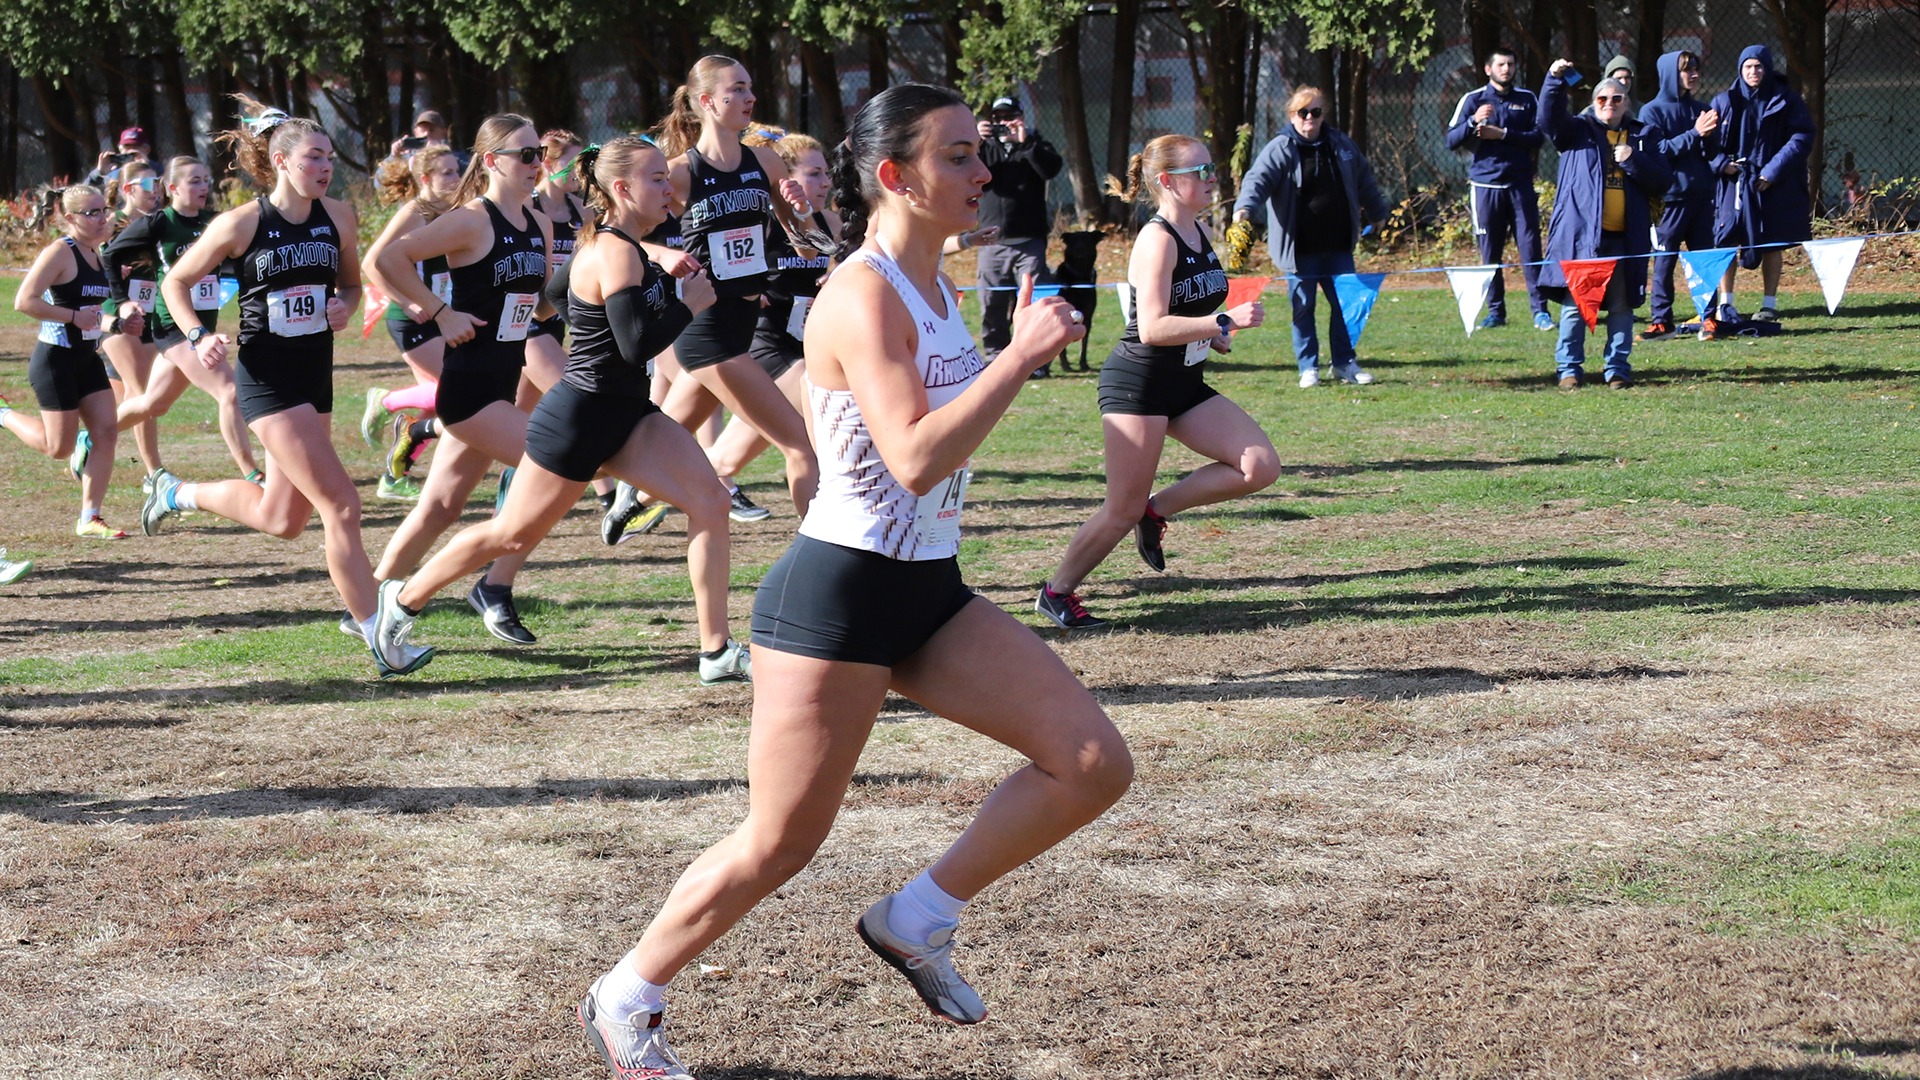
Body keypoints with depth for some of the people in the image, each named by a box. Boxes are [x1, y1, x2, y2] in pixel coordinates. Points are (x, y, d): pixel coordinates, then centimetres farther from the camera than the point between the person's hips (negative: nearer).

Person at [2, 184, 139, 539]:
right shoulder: (59, 253, -16)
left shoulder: (95, 255, 10)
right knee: (59, 447, -2)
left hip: (87, 359, 8)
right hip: (55, 360, -8)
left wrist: (119, 326, 7)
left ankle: (89, 519, 6)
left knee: (107, 433, -1)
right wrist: (75, 317, -23)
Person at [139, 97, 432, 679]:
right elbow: (175, 283, 0)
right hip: (266, 376, -7)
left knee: (282, 520, 14)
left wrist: (345, 305, -5)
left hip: (315, 372, 7)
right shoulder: (241, 224, -11)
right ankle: (380, 642, -9)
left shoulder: (339, 218, 1)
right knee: (340, 505, -13)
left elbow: (351, 283, 18)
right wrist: (199, 337, -15)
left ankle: (178, 494, 39)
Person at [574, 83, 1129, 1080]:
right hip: (841, 593, -9)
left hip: (929, 590, 9)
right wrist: (1021, 355, -25)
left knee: (1094, 763, -3)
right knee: (780, 844, -1)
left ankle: (916, 922, 11)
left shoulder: (935, 288, 10)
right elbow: (915, 460, -30)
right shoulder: (863, 296, -18)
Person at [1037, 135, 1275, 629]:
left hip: (1186, 384, 8)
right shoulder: (1157, 240, -17)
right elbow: (1152, 328, -26)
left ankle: (1158, 509, 10)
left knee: (1261, 467, -5)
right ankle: (1056, 592, 14)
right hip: (1137, 384, -8)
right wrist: (1225, 320, -29)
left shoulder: (1200, 234, 9)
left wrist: (1212, 334, 9)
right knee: (1123, 512, -5)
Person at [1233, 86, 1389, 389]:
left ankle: (1344, 364, 19)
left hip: (1338, 247, 4)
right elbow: (1258, 179, -20)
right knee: (1303, 308, 2)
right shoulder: (1280, 150, -5)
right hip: (1299, 248, -4)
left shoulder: (1341, 145, 10)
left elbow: (1364, 182, 23)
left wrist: (1378, 213, 34)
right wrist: (1245, 206, -39)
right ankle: (1308, 368, 12)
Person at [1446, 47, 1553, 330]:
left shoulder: (1527, 100, 10)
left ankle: (1540, 310, -4)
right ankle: (1495, 311, 9)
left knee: (1530, 248, -5)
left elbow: (1537, 137, 0)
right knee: (1490, 252, 2)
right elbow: (1451, 140, 1)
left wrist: (1502, 134, -12)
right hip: (1485, 185, 0)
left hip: (1520, 184, 0)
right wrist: (1474, 121, -16)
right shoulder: (1473, 100, 7)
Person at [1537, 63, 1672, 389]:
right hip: (1581, 232, -2)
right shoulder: (1579, 130, 10)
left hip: (1626, 236, 2)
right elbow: (1550, 118, -10)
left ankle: (1618, 368, 13)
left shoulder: (1641, 137, 15)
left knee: (1622, 306, 5)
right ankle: (1569, 368, 2)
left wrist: (1633, 160, -9)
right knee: (1574, 303, -4)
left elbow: (1662, 181, 6)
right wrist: (1555, 80, -24)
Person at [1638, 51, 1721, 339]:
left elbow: (1713, 151, 12)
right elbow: (1658, 151, -12)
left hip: (1701, 195, 5)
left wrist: (1708, 135, -10)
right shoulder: (1652, 111, -2)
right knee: (1664, 260, -2)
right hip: (1670, 197, -5)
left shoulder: (1700, 109, 13)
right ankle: (1661, 319, 3)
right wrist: (1694, 134, -16)